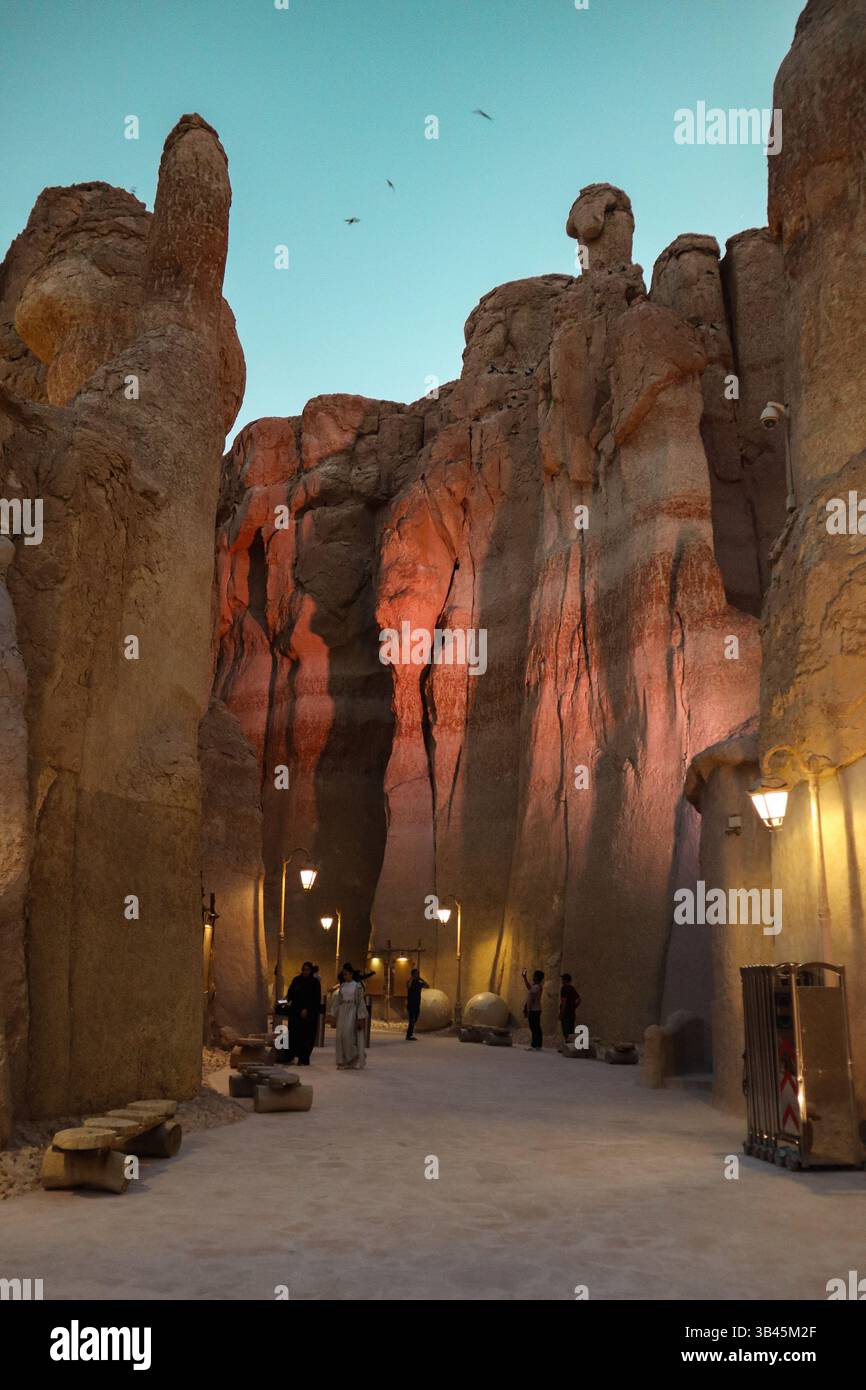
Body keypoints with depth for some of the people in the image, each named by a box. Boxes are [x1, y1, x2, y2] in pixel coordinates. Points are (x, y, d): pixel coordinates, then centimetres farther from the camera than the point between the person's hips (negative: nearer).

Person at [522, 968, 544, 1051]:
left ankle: (534, 1046, -9)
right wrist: (524, 977, 36)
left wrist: (528, 1010, -20)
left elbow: (531, 999, -20)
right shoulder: (536, 986, 14)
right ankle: (538, 1046, 13)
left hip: (533, 1010, -10)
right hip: (536, 1010, 10)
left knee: (534, 1029, -9)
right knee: (537, 1028, 10)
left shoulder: (536, 987, -17)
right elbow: (529, 987, 34)